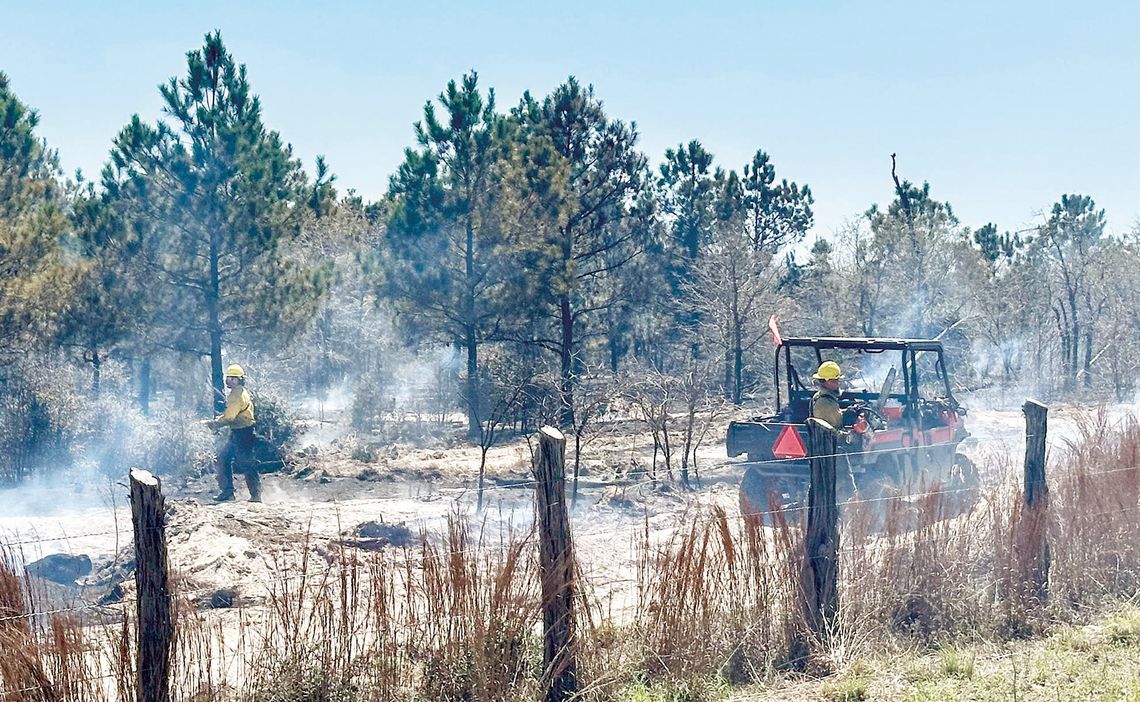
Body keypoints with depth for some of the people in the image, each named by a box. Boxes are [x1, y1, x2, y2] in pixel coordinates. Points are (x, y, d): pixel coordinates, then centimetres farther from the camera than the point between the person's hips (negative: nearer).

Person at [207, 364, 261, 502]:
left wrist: (215, 424, -9)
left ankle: (256, 495, 0)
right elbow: (230, 413, 20)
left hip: (243, 433, -11)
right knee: (223, 459, 11)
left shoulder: (238, 395, -19)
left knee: (246, 464, -6)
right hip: (236, 433, 11)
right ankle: (227, 491, 15)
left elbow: (229, 417, -21)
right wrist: (218, 419, 5)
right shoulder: (235, 393, 15)